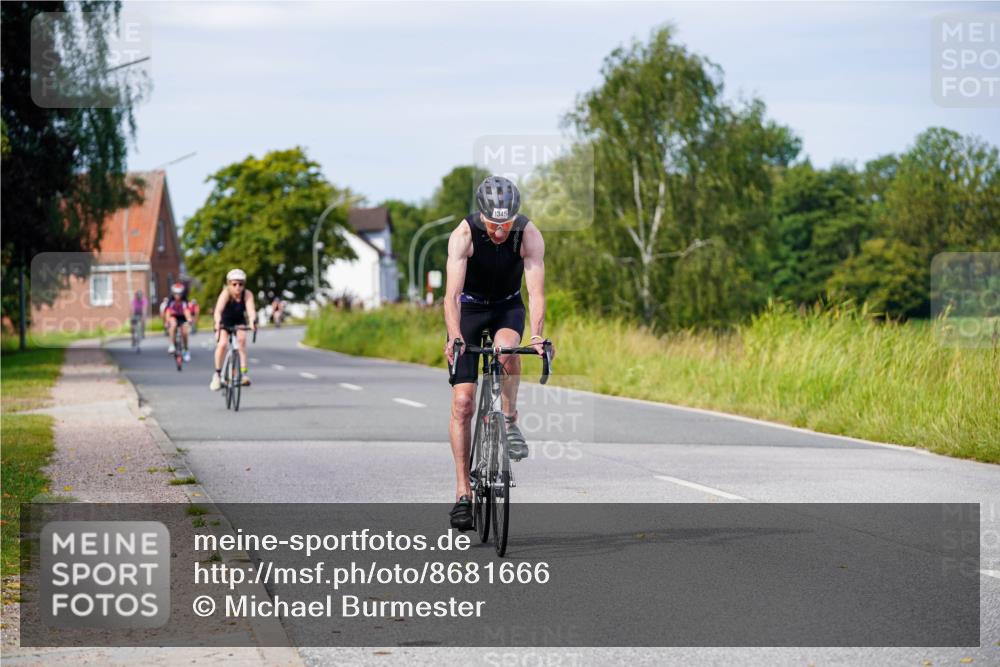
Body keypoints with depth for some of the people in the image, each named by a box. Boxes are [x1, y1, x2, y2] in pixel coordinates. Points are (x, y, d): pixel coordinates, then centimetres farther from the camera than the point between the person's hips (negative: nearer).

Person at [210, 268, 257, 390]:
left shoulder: (247, 295, -26)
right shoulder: (226, 293, -30)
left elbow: (251, 309, -41)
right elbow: (218, 310, -44)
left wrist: (252, 321, -62)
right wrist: (217, 323, -63)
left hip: (239, 322, 1)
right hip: (225, 322, -1)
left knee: (241, 339, -25)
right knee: (222, 344, -20)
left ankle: (244, 371, -23)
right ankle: (217, 374, -3)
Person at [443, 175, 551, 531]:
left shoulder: (529, 235, -24)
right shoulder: (463, 235, -27)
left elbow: (536, 291, -31)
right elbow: (452, 293, -34)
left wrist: (536, 335, -47)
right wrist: (454, 337, -50)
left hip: (508, 306, 1)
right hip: (469, 308, -1)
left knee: (507, 347, -37)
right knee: (462, 402, -10)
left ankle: (510, 419, -12)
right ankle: (463, 492, -5)